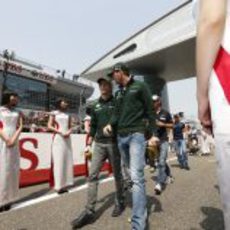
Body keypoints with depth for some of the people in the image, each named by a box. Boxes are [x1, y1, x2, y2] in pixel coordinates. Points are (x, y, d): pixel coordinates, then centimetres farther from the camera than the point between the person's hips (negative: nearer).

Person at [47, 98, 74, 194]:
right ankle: (59, 185, -2)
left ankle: (64, 184, 14)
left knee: (67, 161, 5)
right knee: (58, 161, -6)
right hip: (58, 138, -5)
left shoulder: (68, 115, 16)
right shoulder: (54, 113, 3)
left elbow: (70, 127, 14)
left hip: (67, 139, 5)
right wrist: (60, 132, -15)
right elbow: (49, 126, -5)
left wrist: (69, 132, -8)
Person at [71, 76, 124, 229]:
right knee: (92, 175, -2)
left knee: (117, 175, 9)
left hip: (114, 143, -4)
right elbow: (93, 126, 15)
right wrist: (89, 144, 12)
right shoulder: (96, 105, 12)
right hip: (99, 144, 4)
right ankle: (89, 211, 4)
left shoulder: (117, 103, -1)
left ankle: (120, 203, 29)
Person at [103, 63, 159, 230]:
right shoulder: (119, 93, 20)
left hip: (136, 135, -7)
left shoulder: (140, 86, 2)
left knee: (136, 176, -15)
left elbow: (150, 111, -2)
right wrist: (111, 124, -1)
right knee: (133, 173, 12)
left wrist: (153, 134, -9)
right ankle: (141, 209, 29)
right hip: (121, 137, 7)